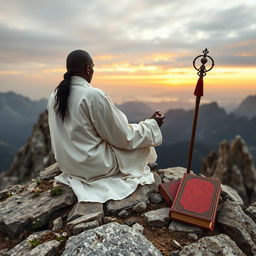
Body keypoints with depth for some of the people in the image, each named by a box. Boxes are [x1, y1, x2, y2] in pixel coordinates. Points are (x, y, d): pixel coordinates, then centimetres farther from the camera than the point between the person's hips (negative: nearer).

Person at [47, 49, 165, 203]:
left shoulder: (54, 95, -1)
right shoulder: (94, 95, -24)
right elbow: (123, 137, -16)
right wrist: (152, 123, -3)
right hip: (93, 166, -7)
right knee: (144, 142, 11)